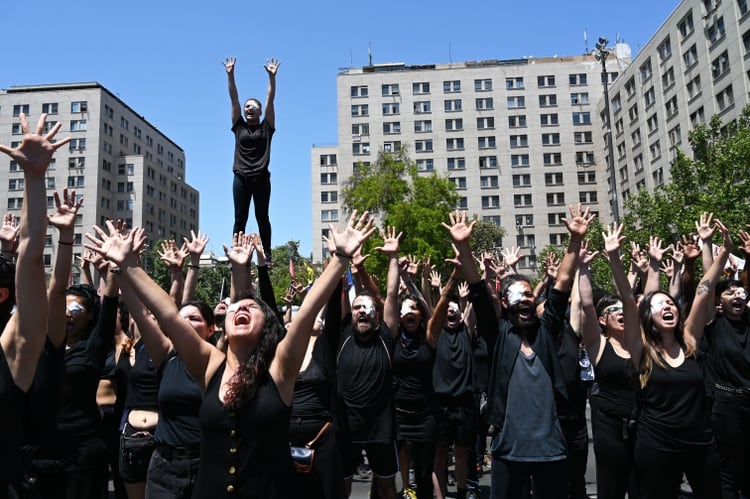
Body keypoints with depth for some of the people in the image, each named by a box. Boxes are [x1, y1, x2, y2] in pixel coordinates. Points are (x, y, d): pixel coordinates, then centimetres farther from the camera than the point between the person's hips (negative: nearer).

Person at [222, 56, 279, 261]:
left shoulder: (266, 127, 9)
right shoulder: (239, 126, 13)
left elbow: (270, 100, 3)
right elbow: (234, 99, 8)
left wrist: (272, 77, -3)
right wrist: (231, 75, 2)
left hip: (261, 178, -1)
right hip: (241, 178, 1)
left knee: (262, 217, 3)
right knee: (240, 219, 2)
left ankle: (267, 254, 4)